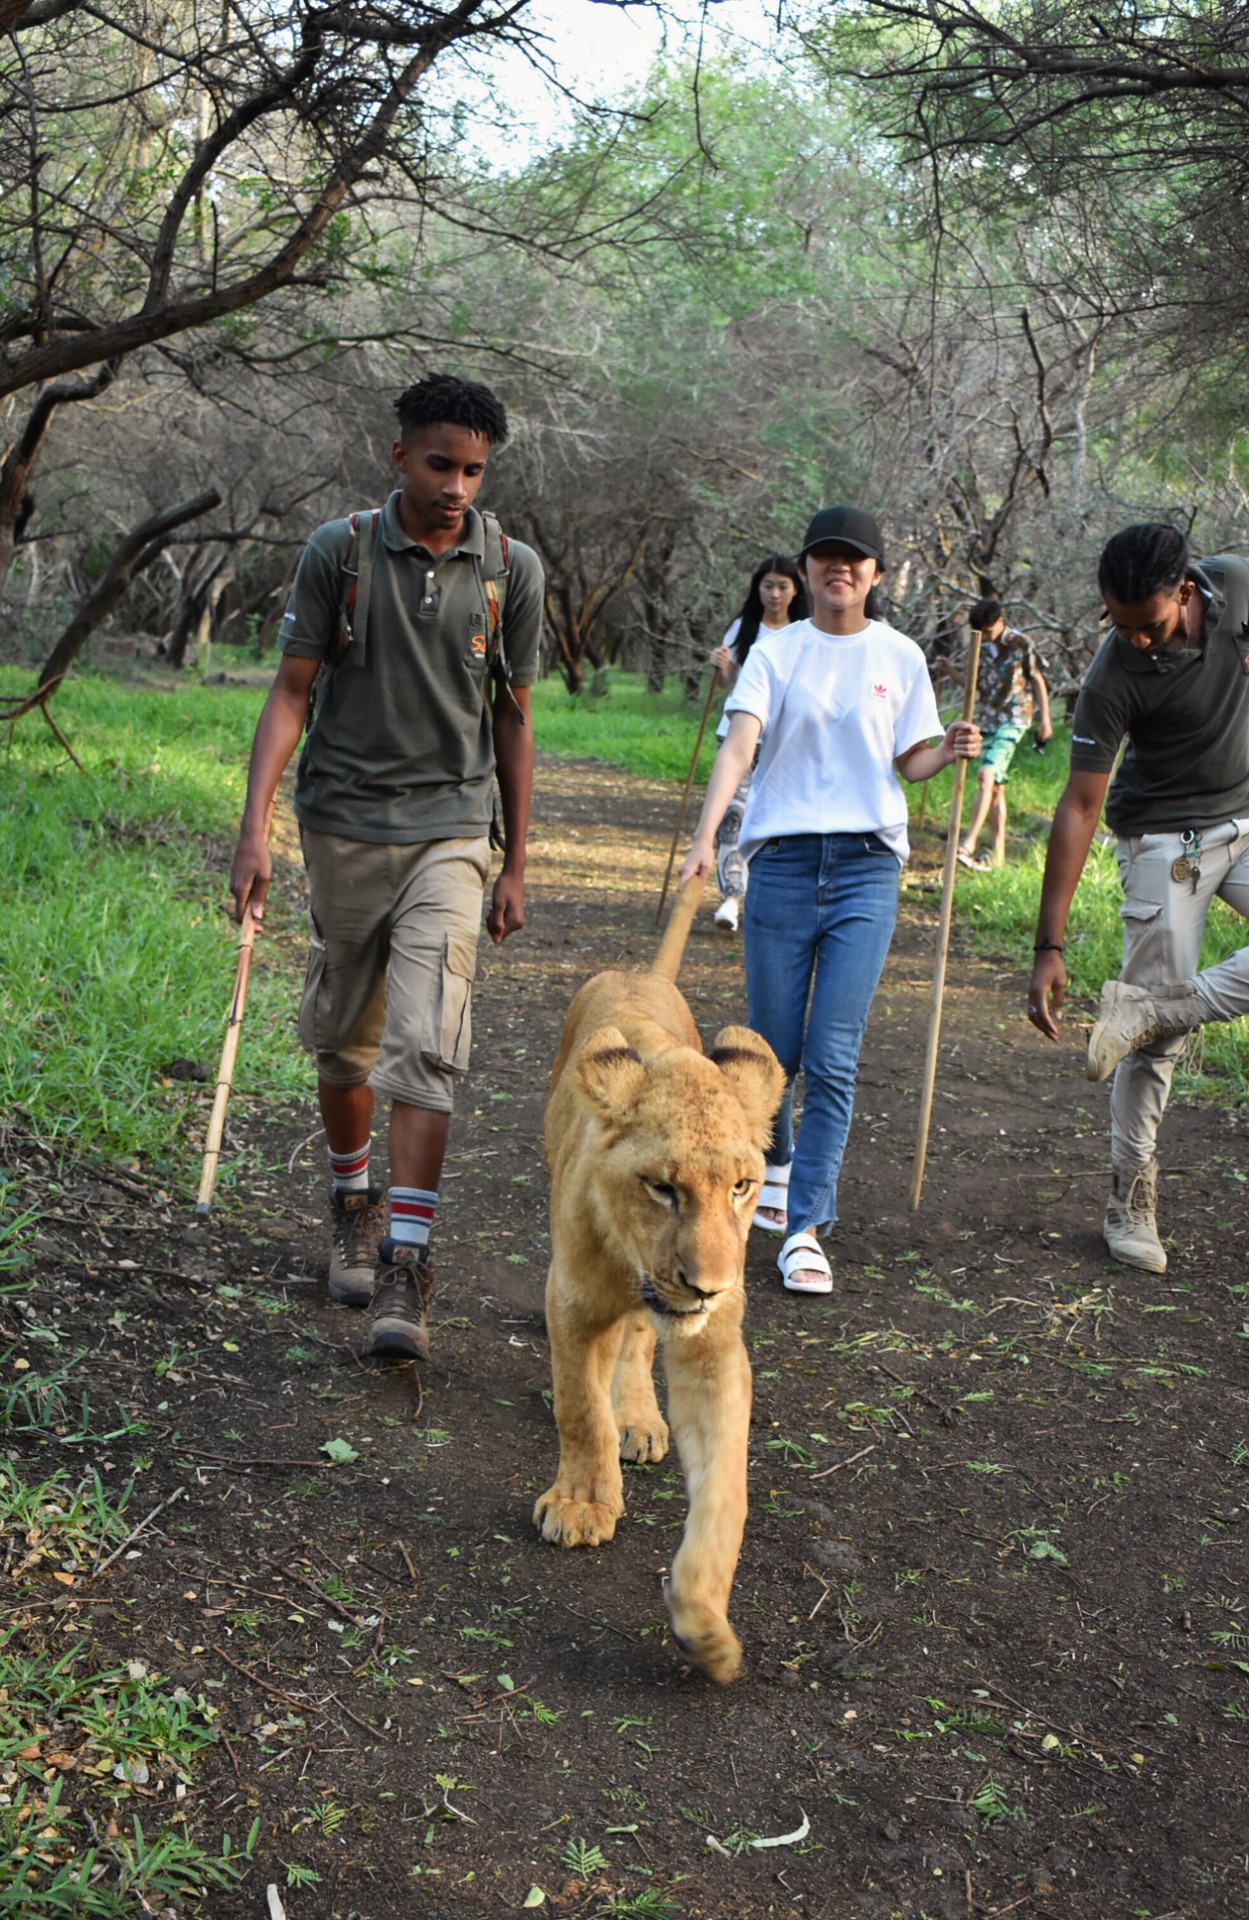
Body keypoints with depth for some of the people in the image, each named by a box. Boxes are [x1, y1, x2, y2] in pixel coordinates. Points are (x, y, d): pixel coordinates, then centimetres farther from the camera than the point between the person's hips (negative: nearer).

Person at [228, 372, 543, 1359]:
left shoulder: (512, 569, 1)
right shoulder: (339, 551, -2)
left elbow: (512, 720, 8)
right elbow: (292, 693, -2)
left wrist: (516, 865, 10)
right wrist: (255, 826, -13)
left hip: (448, 831, -1)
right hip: (344, 824, 1)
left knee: (425, 1046, -13)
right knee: (342, 1038, 12)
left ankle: (406, 1272, -12)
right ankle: (352, 1205, 36)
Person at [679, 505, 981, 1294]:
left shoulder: (900, 657, 8)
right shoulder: (775, 651, 4)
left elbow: (909, 763, 13)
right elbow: (739, 746, -10)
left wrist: (951, 752, -9)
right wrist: (706, 837, -24)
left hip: (867, 867, 0)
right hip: (783, 860, 0)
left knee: (833, 1058, -8)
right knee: (773, 1051, 7)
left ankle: (805, 1228, -3)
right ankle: (776, 1164, 38)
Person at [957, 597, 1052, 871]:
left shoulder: (1020, 645, -5)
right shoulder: (980, 647, 10)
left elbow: (1038, 681, 1)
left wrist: (1045, 719, 0)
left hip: (1013, 719, -6)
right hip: (988, 721, 6)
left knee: (987, 777, -21)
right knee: (995, 787, 7)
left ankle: (969, 843, -25)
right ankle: (997, 853, 11)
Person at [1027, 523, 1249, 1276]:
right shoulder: (1114, 677, -25)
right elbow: (1079, 807, -23)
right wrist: (1050, 946, -25)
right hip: (1168, 841, -4)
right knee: (1156, 1030, -4)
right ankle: (1132, 1199, 5)